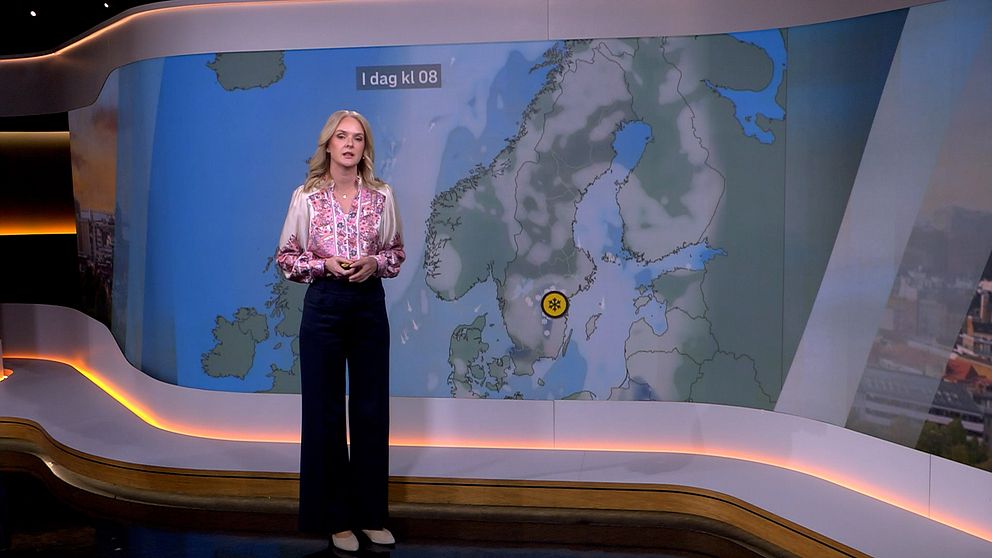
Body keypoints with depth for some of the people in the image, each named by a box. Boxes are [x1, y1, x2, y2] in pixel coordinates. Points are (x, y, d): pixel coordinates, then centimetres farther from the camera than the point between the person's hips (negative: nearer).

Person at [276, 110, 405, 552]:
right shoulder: (306, 196, -3)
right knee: (324, 411, 4)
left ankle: (371, 514, 22)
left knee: (371, 409, 7)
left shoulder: (381, 195, 2)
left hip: (370, 305, 2)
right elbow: (285, 259, 1)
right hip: (324, 305, -2)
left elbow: (397, 252, 10)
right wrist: (325, 264, -15)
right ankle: (335, 517, 18)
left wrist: (375, 263, -11)